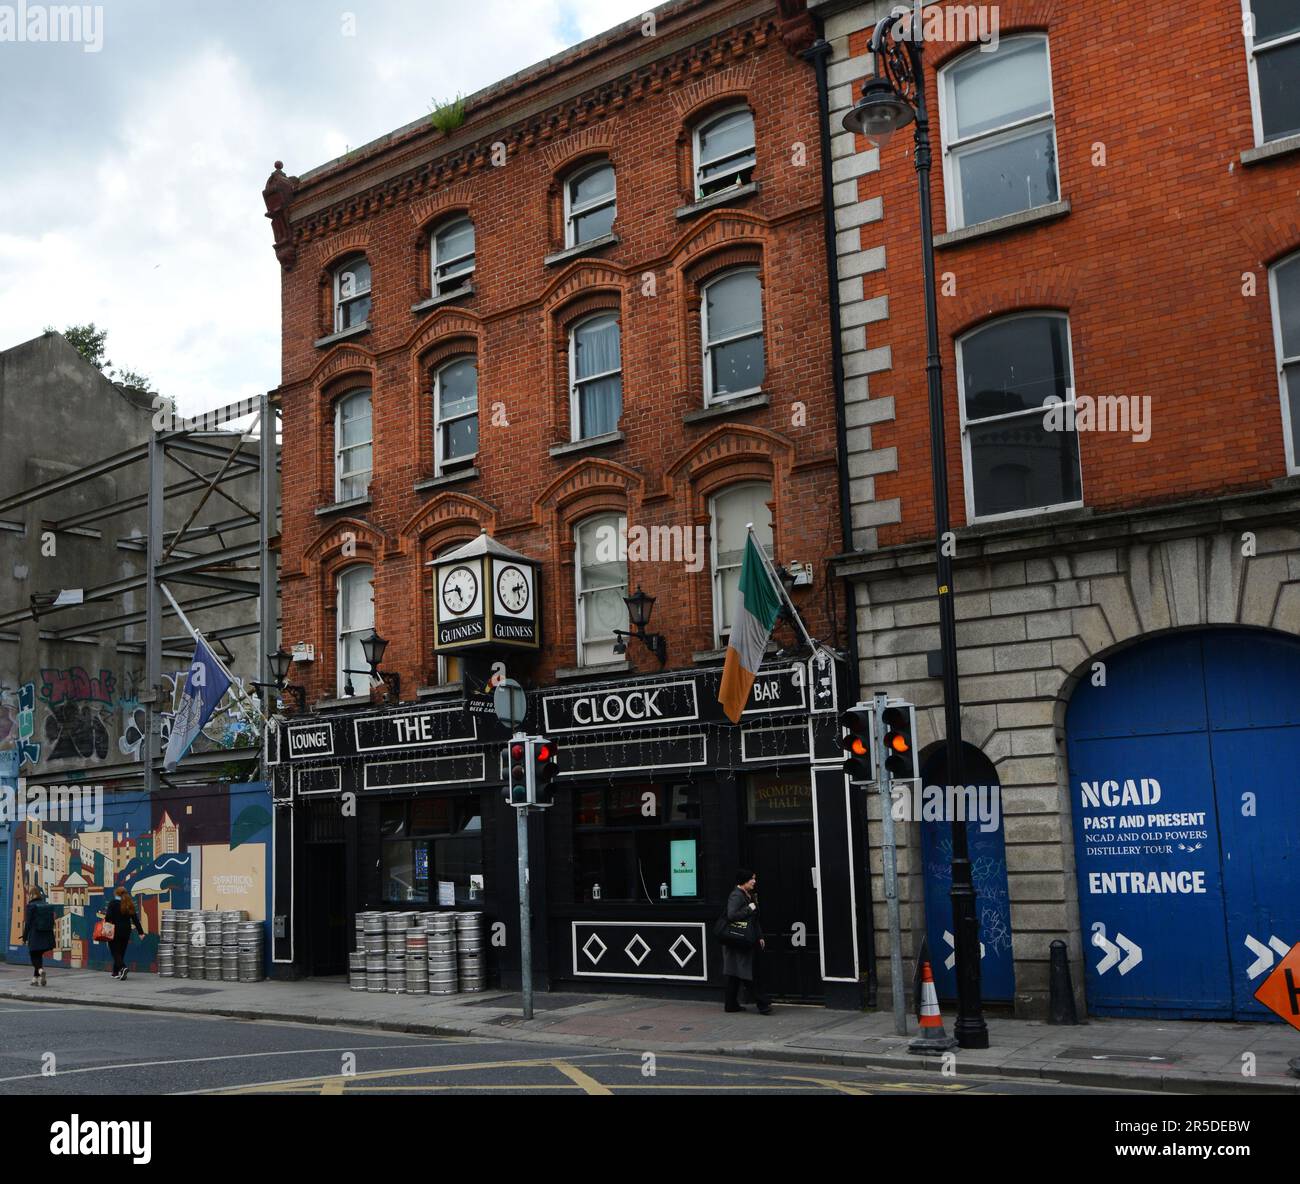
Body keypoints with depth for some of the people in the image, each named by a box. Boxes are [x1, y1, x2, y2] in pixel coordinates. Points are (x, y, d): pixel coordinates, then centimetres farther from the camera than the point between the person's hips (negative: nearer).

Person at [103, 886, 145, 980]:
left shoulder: (113, 903, -5)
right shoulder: (130, 905, 9)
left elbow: (108, 917, -15)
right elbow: (135, 919, 7)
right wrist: (141, 932, 6)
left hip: (115, 931, -5)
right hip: (126, 932, 5)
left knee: (115, 952, -2)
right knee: (121, 952, 14)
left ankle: (122, 967, -24)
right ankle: (116, 972, 21)